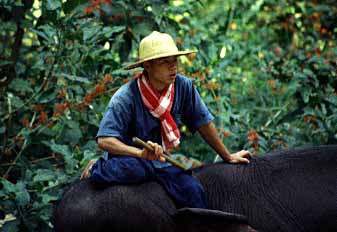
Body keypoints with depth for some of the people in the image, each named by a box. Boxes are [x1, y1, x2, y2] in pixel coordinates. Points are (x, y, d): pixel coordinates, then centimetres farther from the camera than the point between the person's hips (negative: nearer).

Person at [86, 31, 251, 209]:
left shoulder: (183, 86, -7)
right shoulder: (126, 97, -20)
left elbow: (203, 123, 5)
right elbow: (104, 140, -27)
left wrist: (228, 157, 13)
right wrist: (142, 153, -42)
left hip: (162, 161, 4)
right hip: (129, 156, -4)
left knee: (193, 191, -23)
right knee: (134, 169, -37)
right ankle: (97, 169, -6)